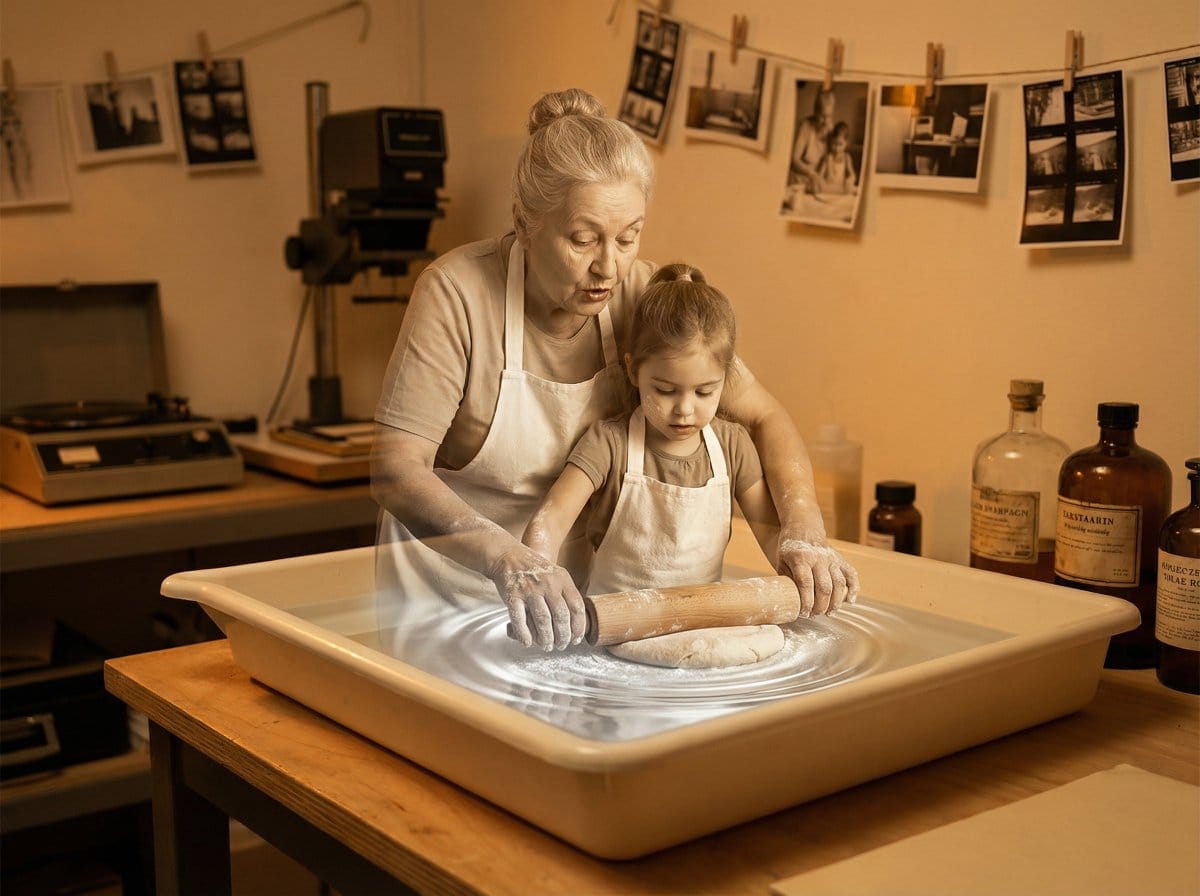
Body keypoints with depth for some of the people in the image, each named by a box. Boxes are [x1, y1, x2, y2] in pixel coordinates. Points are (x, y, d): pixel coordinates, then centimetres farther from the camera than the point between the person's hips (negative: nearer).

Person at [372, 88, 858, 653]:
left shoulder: (640, 297, -9)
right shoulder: (457, 292, -21)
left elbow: (763, 416, -3)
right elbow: (395, 471, -25)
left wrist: (803, 535, -19)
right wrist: (510, 561, -40)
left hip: (574, 582, 3)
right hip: (449, 578, -2)